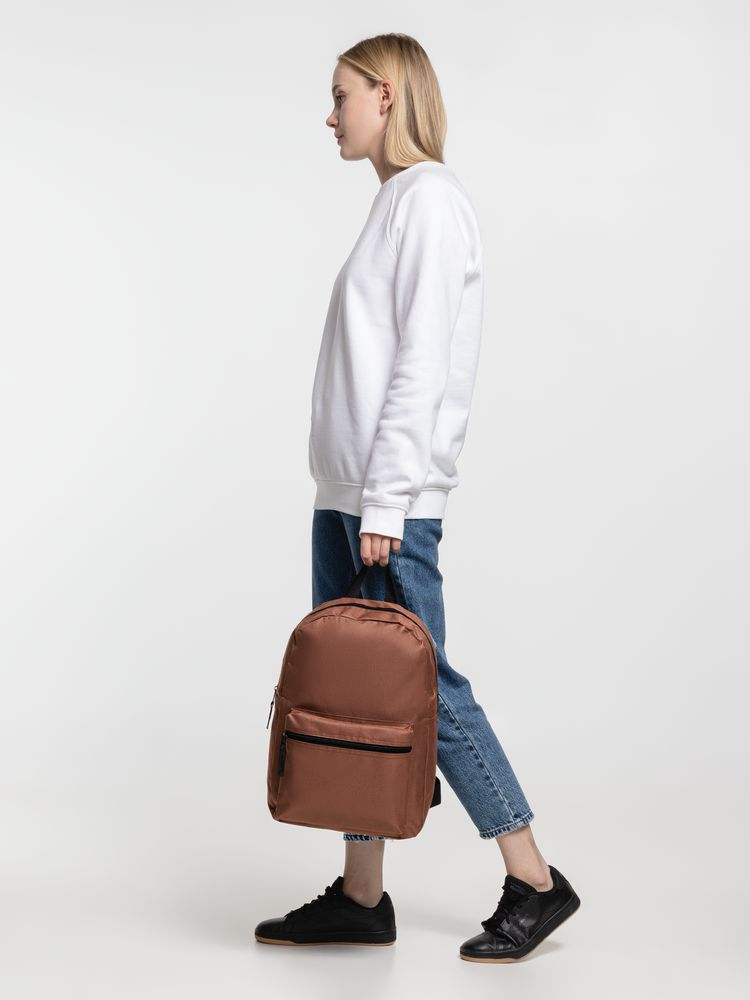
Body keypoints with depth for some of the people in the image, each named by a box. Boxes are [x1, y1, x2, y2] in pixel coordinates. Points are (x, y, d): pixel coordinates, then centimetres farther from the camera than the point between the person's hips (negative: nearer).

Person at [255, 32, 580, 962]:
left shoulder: (430, 197, -9)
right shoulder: (394, 200, 18)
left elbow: (423, 363, -17)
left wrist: (384, 502, -20)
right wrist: (356, 496, 14)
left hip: (394, 495, -9)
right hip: (343, 494, 9)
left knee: (420, 683, -5)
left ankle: (535, 884, 7)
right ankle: (361, 897, 16)